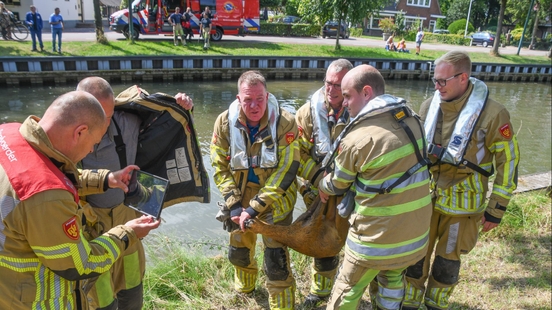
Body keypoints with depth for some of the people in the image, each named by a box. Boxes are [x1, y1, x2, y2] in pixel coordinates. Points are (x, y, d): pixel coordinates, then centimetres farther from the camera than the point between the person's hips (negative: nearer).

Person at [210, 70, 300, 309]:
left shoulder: (285, 122, -21)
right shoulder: (225, 122, -12)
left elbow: (286, 169, -21)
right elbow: (220, 167, -6)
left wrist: (255, 208, -23)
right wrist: (234, 205, -15)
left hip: (275, 202, -3)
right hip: (241, 200, 4)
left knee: (275, 259, -4)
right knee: (238, 251, 22)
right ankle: (244, 287, 55)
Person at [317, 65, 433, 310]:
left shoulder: (357, 138, -21)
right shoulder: (412, 119, -1)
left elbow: (338, 184, -4)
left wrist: (322, 188, 19)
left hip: (378, 235, -6)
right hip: (416, 230, 6)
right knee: (393, 277, 29)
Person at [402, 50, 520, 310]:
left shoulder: (492, 114, -17)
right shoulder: (429, 106, -3)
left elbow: (508, 162, -9)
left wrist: (496, 209, -7)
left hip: (462, 204, -3)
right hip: (425, 198, 3)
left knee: (448, 259, 14)